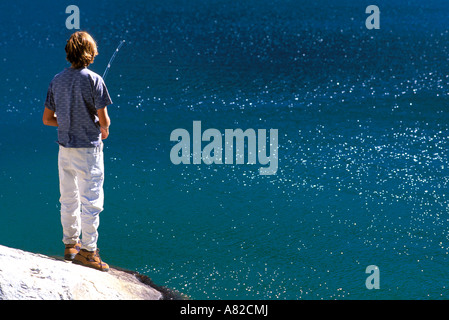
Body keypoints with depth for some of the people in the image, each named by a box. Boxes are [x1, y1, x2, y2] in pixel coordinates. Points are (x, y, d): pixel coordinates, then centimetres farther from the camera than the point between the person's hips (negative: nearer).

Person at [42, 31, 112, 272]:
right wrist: (103, 129, 8)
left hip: (65, 147, 6)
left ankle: (70, 244, 27)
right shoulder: (93, 80, -15)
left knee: (68, 199, 16)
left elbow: (47, 119, 7)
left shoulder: (57, 80, 3)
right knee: (91, 200, 1)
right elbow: (104, 120, -14)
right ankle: (88, 250, 4)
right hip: (88, 147, -6)